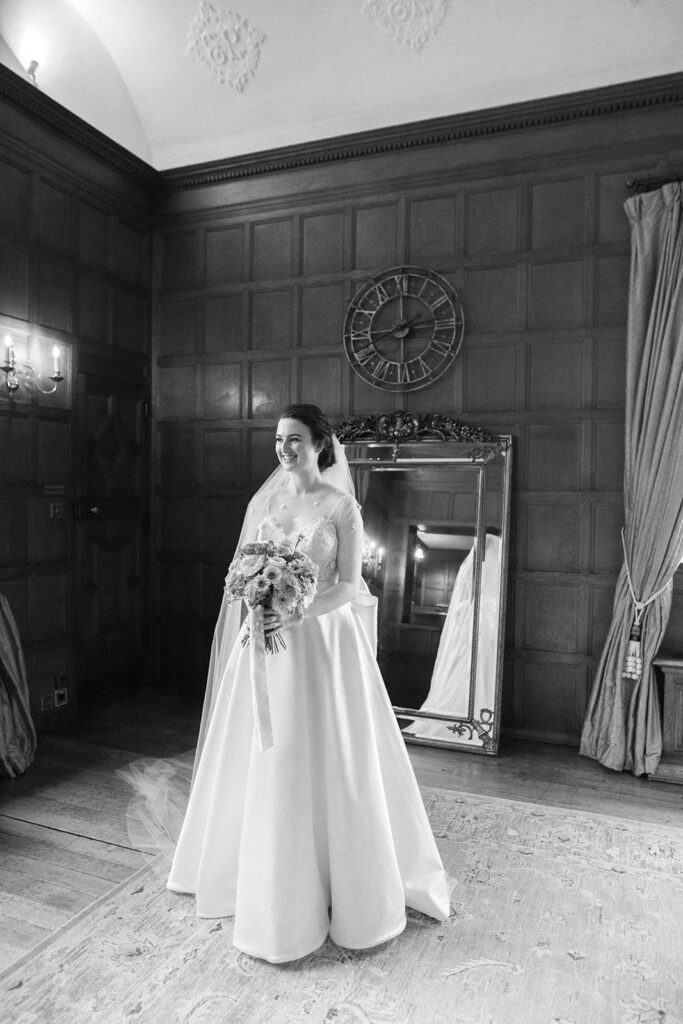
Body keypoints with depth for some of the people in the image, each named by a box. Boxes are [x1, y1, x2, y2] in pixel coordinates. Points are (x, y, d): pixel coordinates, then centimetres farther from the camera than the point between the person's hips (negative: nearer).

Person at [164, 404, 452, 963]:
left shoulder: (341, 507, -5)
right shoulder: (263, 501, 7)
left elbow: (348, 586, -9)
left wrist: (296, 614, -22)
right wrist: (249, 621, -8)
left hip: (321, 642, -4)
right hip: (263, 643, 4)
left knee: (324, 759, 4)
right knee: (261, 761, 11)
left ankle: (341, 883, 26)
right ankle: (261, 880, 33)